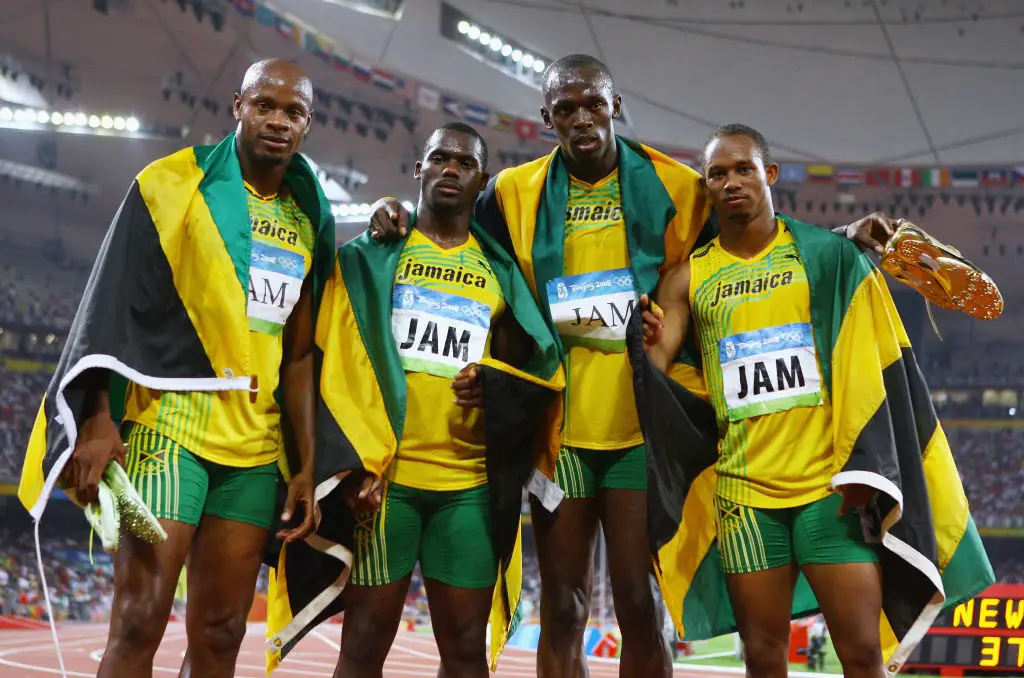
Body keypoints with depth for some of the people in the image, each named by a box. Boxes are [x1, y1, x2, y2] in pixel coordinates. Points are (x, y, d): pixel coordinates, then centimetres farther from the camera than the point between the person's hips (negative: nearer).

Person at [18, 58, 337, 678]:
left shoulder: (310, 221, 14)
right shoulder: (175, 185, 0)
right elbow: (113, 308, -4)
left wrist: (306, 465, 10)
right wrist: (98, 419, -14)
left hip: (256, 444, 5)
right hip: (169, 425, -5)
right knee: (140, 622, -12)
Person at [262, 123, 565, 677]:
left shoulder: (502, 273, 16)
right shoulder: (369, 258, 9)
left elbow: (542, 367, 14)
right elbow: (339, 367, 1)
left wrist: (495, 384, -9)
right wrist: (356, 462, -13)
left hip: (472, 483, 2)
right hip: (381, 473, -2)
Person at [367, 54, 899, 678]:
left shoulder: (675, 188, 1)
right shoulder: (517, 194, 4)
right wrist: (399, 217, -5)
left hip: (643, 423, -2)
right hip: (559, 425, 2)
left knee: (639, 607, -1)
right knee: (562, 612, 7)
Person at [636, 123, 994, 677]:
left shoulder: (826, 254, 5)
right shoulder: (688, 278, 8)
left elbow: (868, 365, 3)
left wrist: (865, 467, -7)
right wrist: (648, 348, -23)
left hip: (831, 483, -1)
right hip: (744, 491, 2)